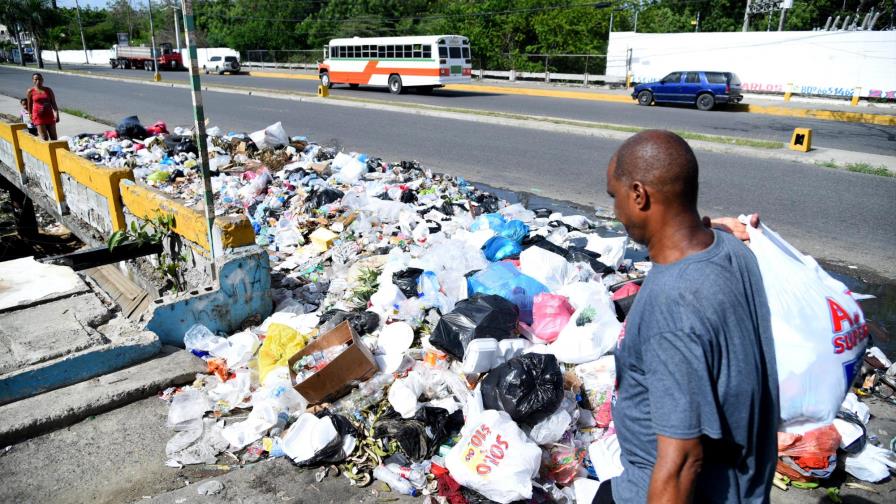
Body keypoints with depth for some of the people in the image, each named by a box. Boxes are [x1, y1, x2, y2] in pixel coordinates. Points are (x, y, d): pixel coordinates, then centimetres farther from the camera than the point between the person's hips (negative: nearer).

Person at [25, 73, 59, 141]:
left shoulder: (48, 90, 5)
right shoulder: (30, 91, 0)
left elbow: (53, 103, 2)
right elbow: (29, 104, 9)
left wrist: (56, 114, -10)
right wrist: (31, 115, 13)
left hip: (49, 115, 3)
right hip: (38, 116, -2)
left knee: (53, 137, 7)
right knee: (44, 138, -11)